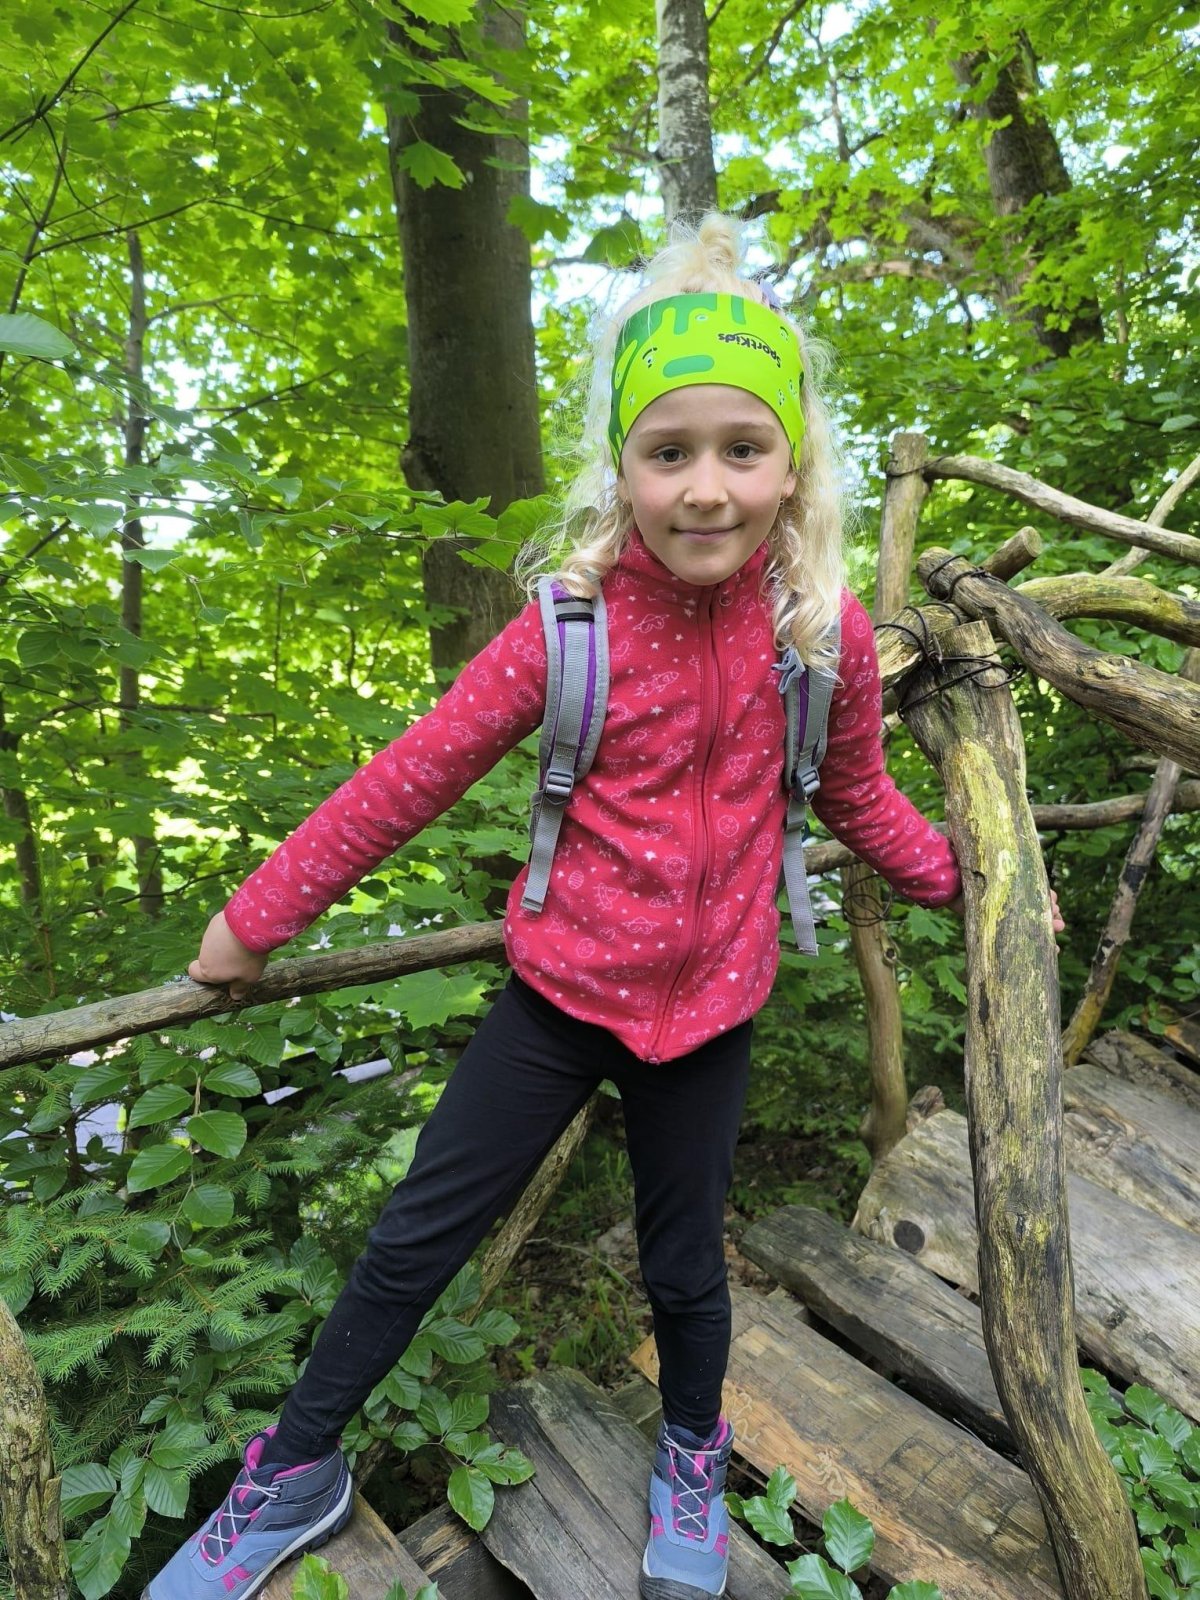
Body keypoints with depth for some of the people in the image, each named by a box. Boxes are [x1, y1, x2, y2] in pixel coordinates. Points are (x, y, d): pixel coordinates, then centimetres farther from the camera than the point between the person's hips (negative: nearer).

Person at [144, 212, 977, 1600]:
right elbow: (413, 774, -9)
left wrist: (961, 878, 15)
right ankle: (293, 1473, 37)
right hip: (560, 990, 0)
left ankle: (693, 1457, 52)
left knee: (683, 1262, 19)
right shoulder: (570, 626, -15)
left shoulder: (825, 634, -9)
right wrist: (260, 913, -3)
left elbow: (856, 799, 9)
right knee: (415, 1238, 10)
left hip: (709, 1007, 1)